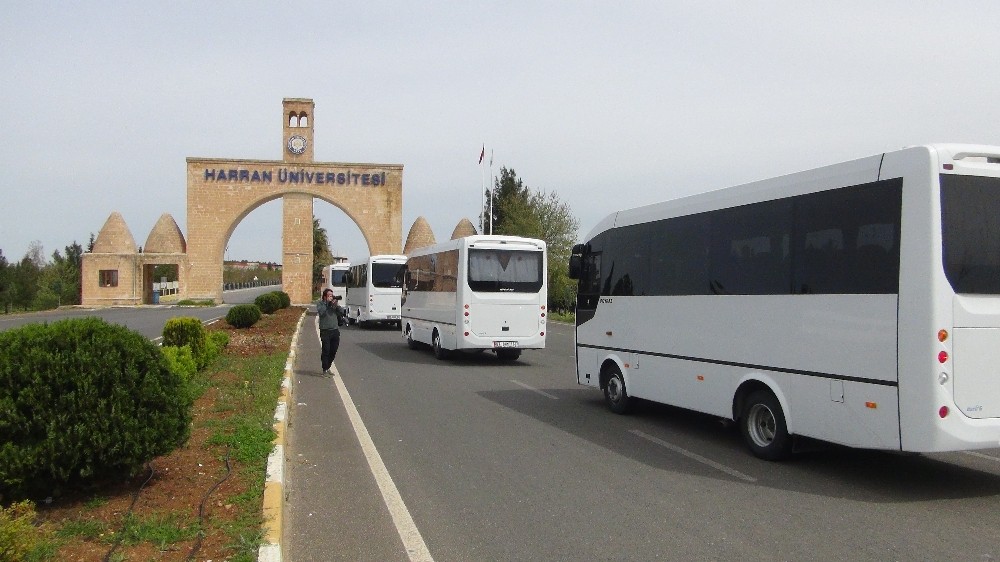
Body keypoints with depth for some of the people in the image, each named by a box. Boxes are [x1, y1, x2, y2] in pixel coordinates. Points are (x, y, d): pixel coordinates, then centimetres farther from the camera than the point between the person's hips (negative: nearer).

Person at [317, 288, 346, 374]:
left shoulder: (334, 303, 12)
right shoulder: (320, 303, 0)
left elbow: (342, 312, 4)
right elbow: (321, 312, -19)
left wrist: (336, 304, -9)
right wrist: (327, 303, -16)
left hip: (335, 330, 5)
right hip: (325, 331, -4)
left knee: (333, 351, 7)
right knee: (326, 350, -6)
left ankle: (327, 367, 24)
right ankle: (325, 369, 2)